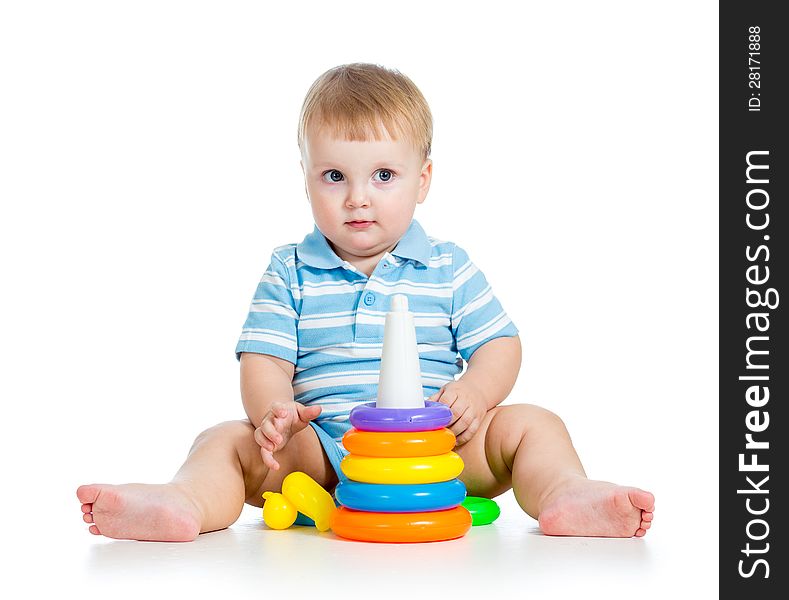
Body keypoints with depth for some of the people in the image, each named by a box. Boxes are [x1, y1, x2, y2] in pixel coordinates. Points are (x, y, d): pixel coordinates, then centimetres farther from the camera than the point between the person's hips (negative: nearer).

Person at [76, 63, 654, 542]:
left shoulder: (449, 268, 10)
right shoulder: (290, 273, 9)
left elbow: (501, 344, 8)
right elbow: (264, 361, 1)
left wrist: (475, 392, -16)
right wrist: (274, 412, -23)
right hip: (319, 446, 0)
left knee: (531, 424, -17)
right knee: (227, 439, -21)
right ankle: (185, 503, -48)